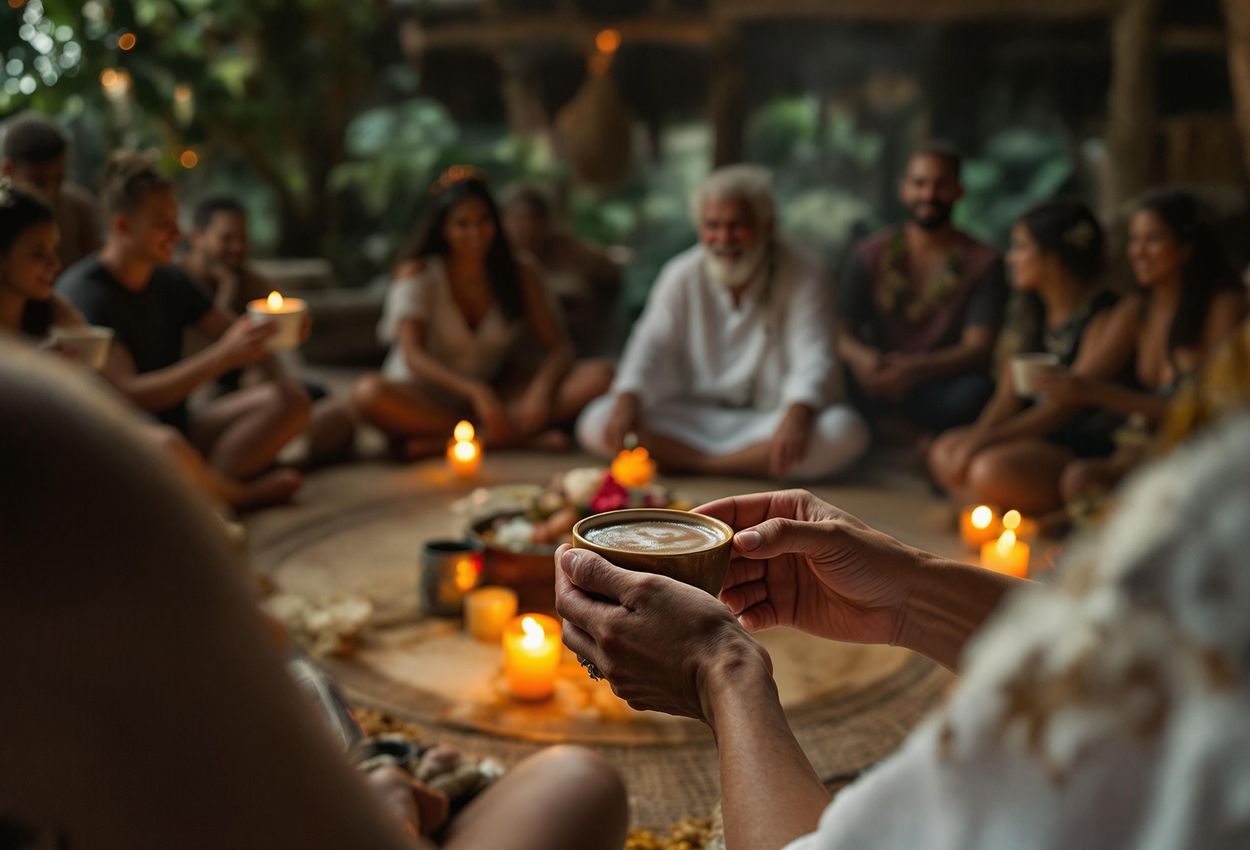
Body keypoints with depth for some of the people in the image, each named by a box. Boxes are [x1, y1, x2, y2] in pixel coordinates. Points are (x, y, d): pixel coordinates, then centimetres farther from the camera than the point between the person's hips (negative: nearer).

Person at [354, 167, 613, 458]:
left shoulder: (520, 275, 3)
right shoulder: (417, 273, -5)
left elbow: (558, 348, 0)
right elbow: (412, 356, -17)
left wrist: (541, 388, -23)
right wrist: (475, 391, -32)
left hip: (497, 393, 3)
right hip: (430, 398, -3)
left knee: (598, 376, -19)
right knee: (369, 392, -36)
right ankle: (519, 437, -30)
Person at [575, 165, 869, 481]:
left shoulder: (802, 277, -7)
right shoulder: (682, 275, 1)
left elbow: (813, 357, -17)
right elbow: (651, 344, -5)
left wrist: (796, 417, -38)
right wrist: (627, 401, -26)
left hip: (770, 422, -1)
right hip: (693, 419, 2)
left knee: (846, 431, -33)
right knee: (596, 424, -20)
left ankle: (697, 464, -24)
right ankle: (754, 464, -22)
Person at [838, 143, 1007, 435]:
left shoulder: (983, 261, 2)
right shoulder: (870, 255, 8)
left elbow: (979, 349, -10)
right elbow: (841, 331, -2)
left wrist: (915, 369, -30)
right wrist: (860, 357, -28)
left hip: (944, 383, -1)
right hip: (882, 378, 1)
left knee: (978, 390, -36)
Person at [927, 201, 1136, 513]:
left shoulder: (1111, 317, -14)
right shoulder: (1034, 314, 11)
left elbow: (1068, 400, -21)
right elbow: (1008, 396, 5)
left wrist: (987, 439, -24)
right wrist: (979, 434, -15)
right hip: (1040, 435, 8)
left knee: (992, 469, -30)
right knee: (945, 452, -7)